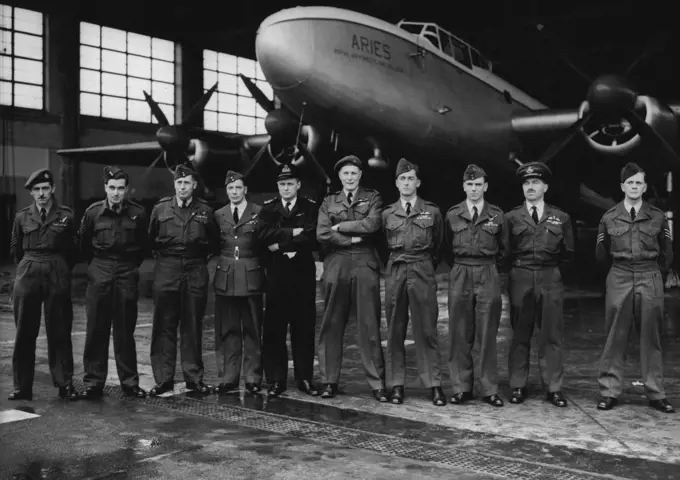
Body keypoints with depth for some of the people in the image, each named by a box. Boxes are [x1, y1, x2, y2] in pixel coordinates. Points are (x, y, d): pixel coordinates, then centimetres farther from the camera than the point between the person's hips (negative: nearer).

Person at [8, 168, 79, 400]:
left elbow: (73, 249, 9)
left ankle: (65, 384, 7)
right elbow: (15, 248, 18)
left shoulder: (66, 215, 1)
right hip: (27, 276, 2)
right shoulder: (22, 217, 6)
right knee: (24, 333, 3)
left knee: (60, 332, 1)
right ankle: (22, 387, 10)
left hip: (58, 277, -2)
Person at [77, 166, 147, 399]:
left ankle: (130, 382, 12)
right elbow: (83, 243, 11)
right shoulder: (93, 212, -3)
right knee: (96, 330, 2)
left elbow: (142, 244, 10)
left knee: (125, 331, 4)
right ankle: (94, 383, 10)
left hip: (127, 273, 0)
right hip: (99, 273, 0)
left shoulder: (137, 212, -4)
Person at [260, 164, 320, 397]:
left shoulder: (311, 207, 5)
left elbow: (311, 238, -10)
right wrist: (294, 232, -12)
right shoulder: (268, 207, 10)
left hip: (303, 273, -1)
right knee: (274, 328, 0)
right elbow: (266, 235, -7)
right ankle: (276, 380, 7)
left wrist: (281, 244, -11)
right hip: (276, 274, 1)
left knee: (304, 327, 3)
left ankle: (305, 378, 12)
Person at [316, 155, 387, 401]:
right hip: (336, 265, 2)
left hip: (365, 264, -2)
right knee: (331, 325, 3)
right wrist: (352, 238, -8)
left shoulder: (372, 198, 10)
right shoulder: (328, 202, 14)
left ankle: (377, 383, 4)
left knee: (369, 325, -1)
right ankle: (329, 381, 11)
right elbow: (322, 234, 0)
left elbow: (372, 224, -9)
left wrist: (340, 226, -4)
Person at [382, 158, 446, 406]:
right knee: (395, 331, 4)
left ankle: (434, 384, 3)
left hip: (423, 273, -1)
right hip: (394, 273, 2)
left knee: (426, 330, -3)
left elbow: (438, 245, 16)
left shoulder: (432, 212, 6)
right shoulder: (387, 214, 9)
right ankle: (396, 385, 11)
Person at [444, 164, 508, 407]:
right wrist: (459, 268, 11)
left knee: (487, 335, 1)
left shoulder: (496, 215, 5)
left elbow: (504, 249, 13)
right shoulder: (452, 215, 6)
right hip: (459, 276, 1)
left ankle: (489, 389, 8)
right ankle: (461, 388, 10)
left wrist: (493, 270, 11)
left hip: (488, 276, -1)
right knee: (459, 335, 1)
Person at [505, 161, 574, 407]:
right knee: (520, 335, 4)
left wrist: (550, 267, 7)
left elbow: (568, 253, 14)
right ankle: (518, 386, 10)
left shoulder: (561, 218, 9)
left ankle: (553, 388, 7)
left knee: (552, 335, 1)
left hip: (550, 280, 1)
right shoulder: (511, 218, 7)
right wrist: (517, 267, 3)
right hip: (520, 279, 0)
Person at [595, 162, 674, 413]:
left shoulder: (657, 217, 4)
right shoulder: (609, 218, 4)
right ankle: (609, 392, 7)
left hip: (650, 280, 0)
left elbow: (667, 254, 13)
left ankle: (656, 394, 12)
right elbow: (601, 254, 13)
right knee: (615, 338, 1)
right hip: (619, 280, 0)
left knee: (651, 338, 5)